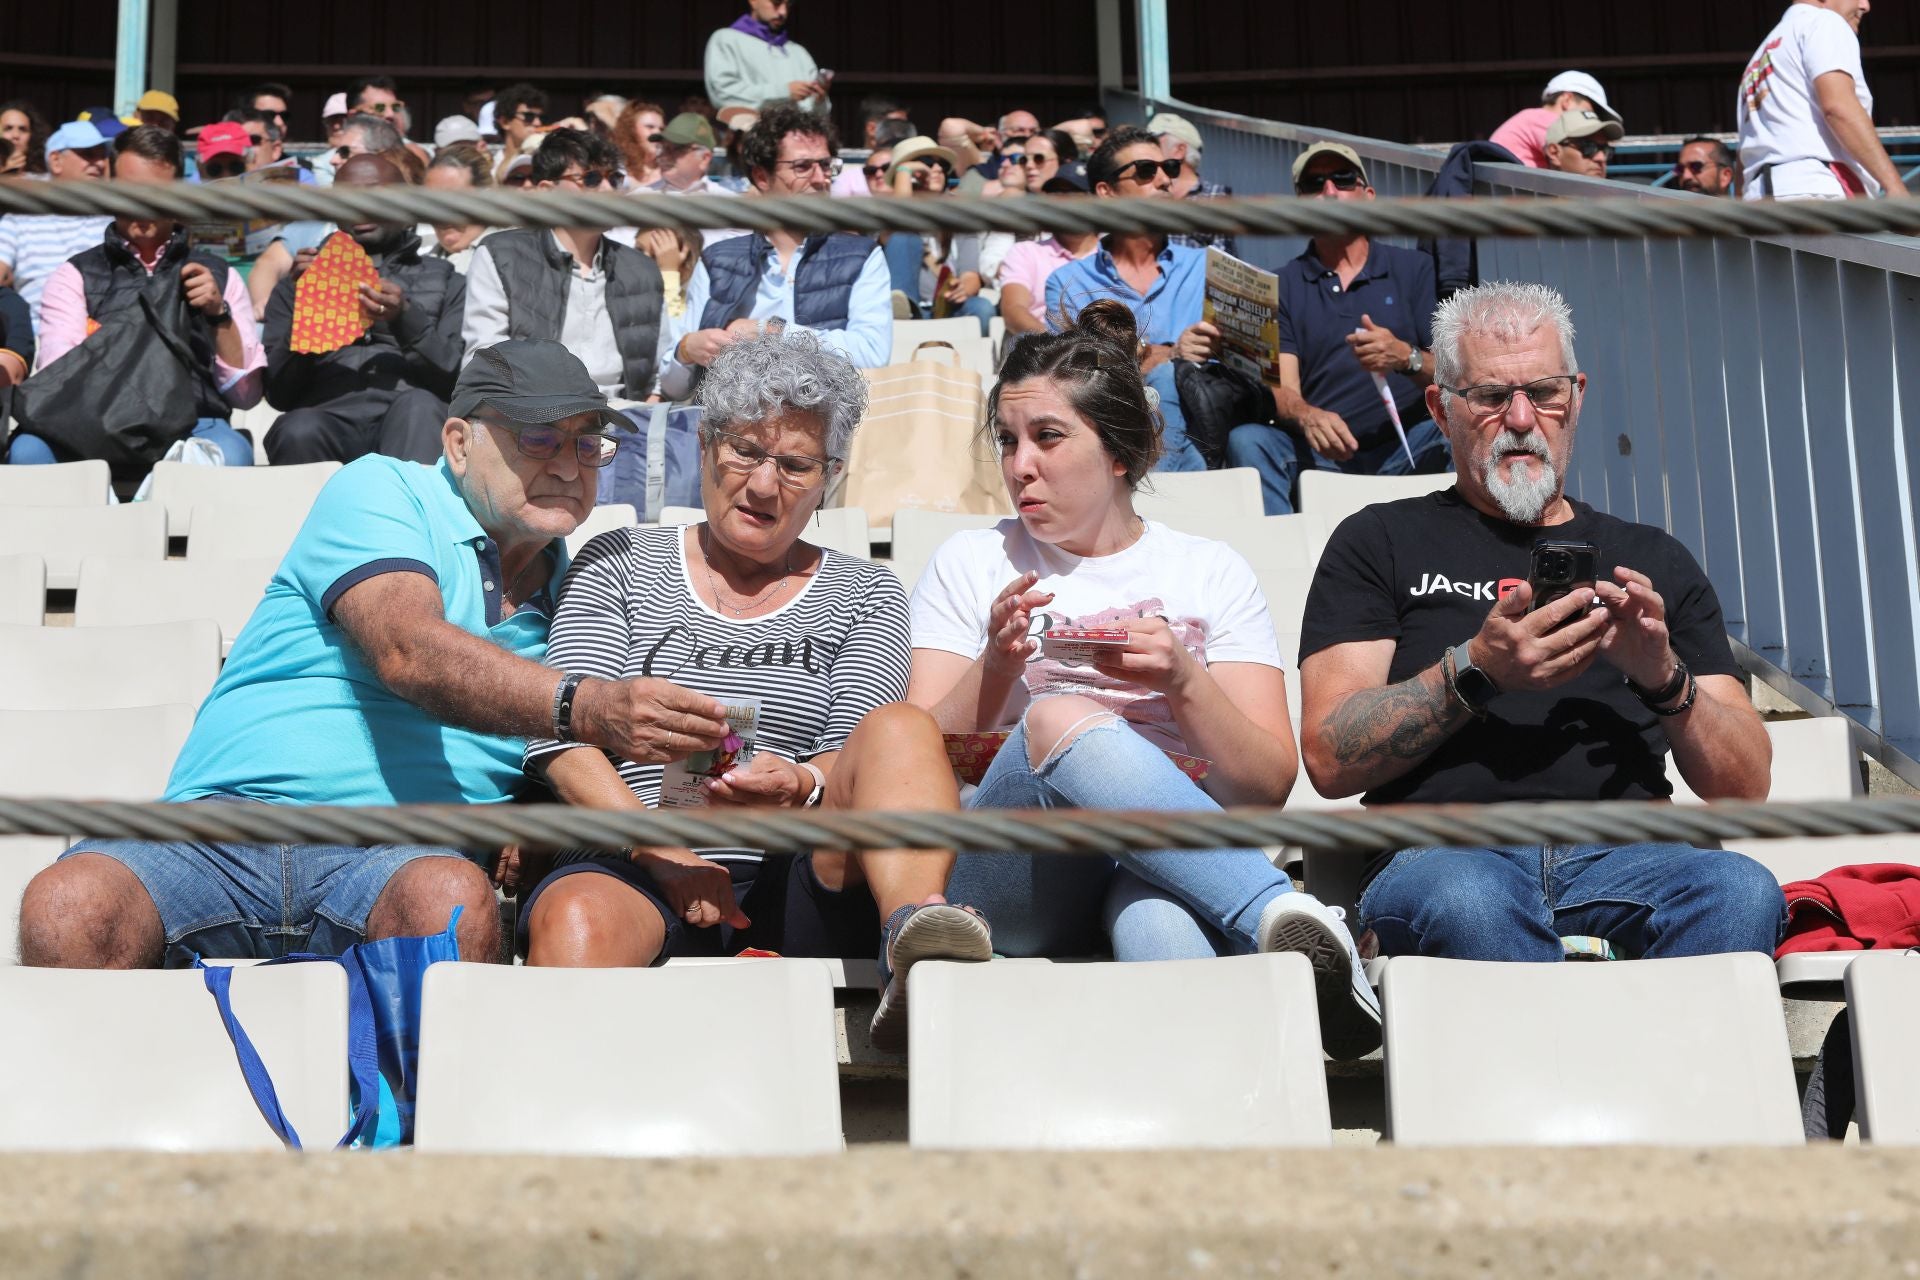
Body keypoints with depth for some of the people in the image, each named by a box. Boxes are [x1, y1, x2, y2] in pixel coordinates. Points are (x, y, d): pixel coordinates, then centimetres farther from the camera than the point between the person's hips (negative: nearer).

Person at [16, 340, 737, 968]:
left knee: (453, 900, -35)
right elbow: (408, 653, -15)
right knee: (68, 908, -31)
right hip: (226, 821, -2)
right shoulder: (380, 490, 5)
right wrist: (583, 708, -30)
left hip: (400, 857, 2)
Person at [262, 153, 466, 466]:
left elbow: (457, 381, 6)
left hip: (408, 422, 0)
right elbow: (278, 394, 13)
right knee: (299, 430, -35)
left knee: (419, 404, -35)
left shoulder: (446, 281, 21)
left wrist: (408, 319, -10)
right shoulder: (296, 285, 24)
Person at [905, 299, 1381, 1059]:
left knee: (1158, 919, -39)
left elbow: (1269, 786, 8)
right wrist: (996, 667, -9)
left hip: (1175, 868, 0)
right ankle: (1285, 916, -44)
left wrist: (1184, 684, -10)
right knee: (1059, 720, -34)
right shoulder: (970, 565, 18)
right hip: (1015, 881, 0)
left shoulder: (1211, 574, 17)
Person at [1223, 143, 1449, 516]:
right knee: (1247, 440, -27)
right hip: (1320, 454, 1)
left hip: (1403, 451, 0)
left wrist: (1407, 358, -22)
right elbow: (1282, 390, 0)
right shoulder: (1281, 286, 13)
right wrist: (1307, 417, -25)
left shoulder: (1415, 270, 11)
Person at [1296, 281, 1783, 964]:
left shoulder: (1653, 560, 25)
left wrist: (1665, 678, -2)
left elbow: (1745, 786, 18)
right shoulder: (1380, 543, 17)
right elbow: (1331, 758, 4)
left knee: (1739, 889, -33)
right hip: (1449, 853, -1)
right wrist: (1477, 672, -10)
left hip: (1626, 856, 2)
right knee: (1463, 901, -38)